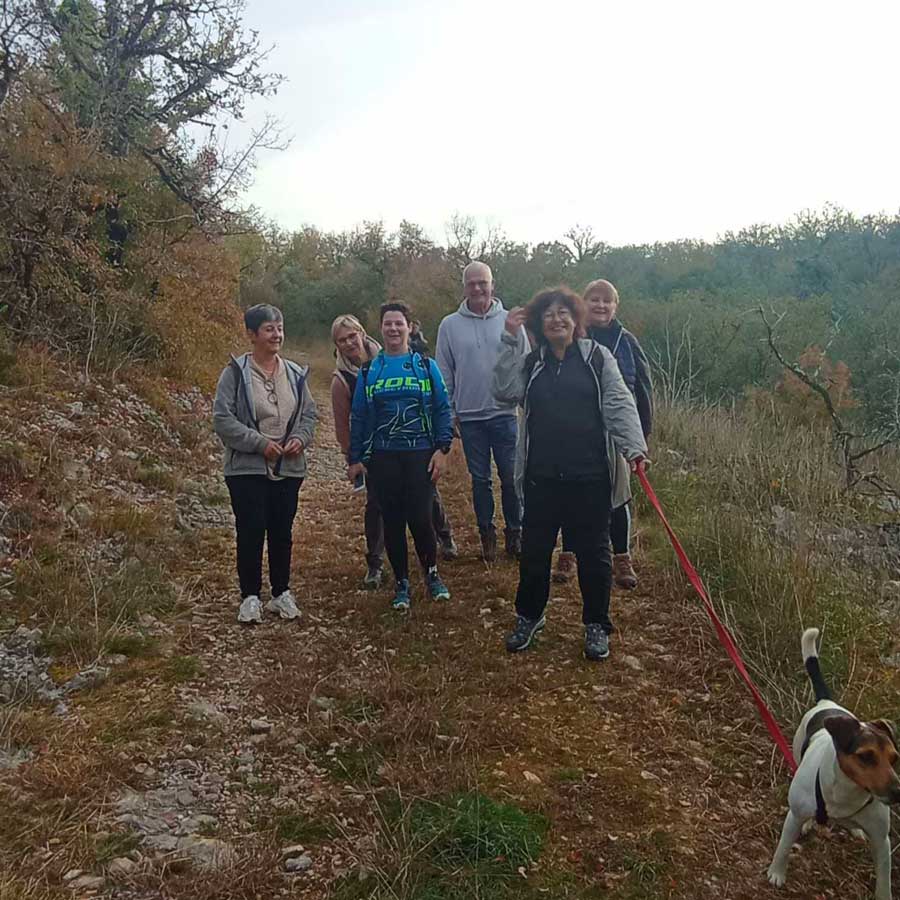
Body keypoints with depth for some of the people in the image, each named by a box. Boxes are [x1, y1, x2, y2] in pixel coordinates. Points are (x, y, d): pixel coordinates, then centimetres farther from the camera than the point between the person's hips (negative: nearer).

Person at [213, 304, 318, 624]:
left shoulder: (295, 374, 7)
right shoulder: (236, 372, -8)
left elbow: (309, 414, 13)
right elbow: (222, 419, -13)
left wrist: (300, 438, -7)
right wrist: (260, 443, -18)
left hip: (289, 468, 4)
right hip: (247, 468, -4)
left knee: (282, 533, 12)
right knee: (251, 533, 1)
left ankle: (281, 593, 27)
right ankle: (250, 596, 16)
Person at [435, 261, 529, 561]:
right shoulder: (450, 325, 2)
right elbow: (444, 373, 5)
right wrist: (447, 413, 3)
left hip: (505, 413, 0)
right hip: (469, 416, 1)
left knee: (511, 477, 4)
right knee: (480, 479, 10)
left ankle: (515, 532, 21)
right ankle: (487, 534, 24)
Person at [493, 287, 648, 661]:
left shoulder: (597, 357, 3)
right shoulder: (531, 363, 10)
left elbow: (619, 404, -6)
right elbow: (506, 391, -8)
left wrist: (634, 446, -20)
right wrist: (510, 340, -11)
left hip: (590, 475, -2)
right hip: (541, 475, 2)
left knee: (593, 551, 8)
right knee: (534, 548, 12)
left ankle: (597, 625, 24)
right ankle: (528, 616, 32)